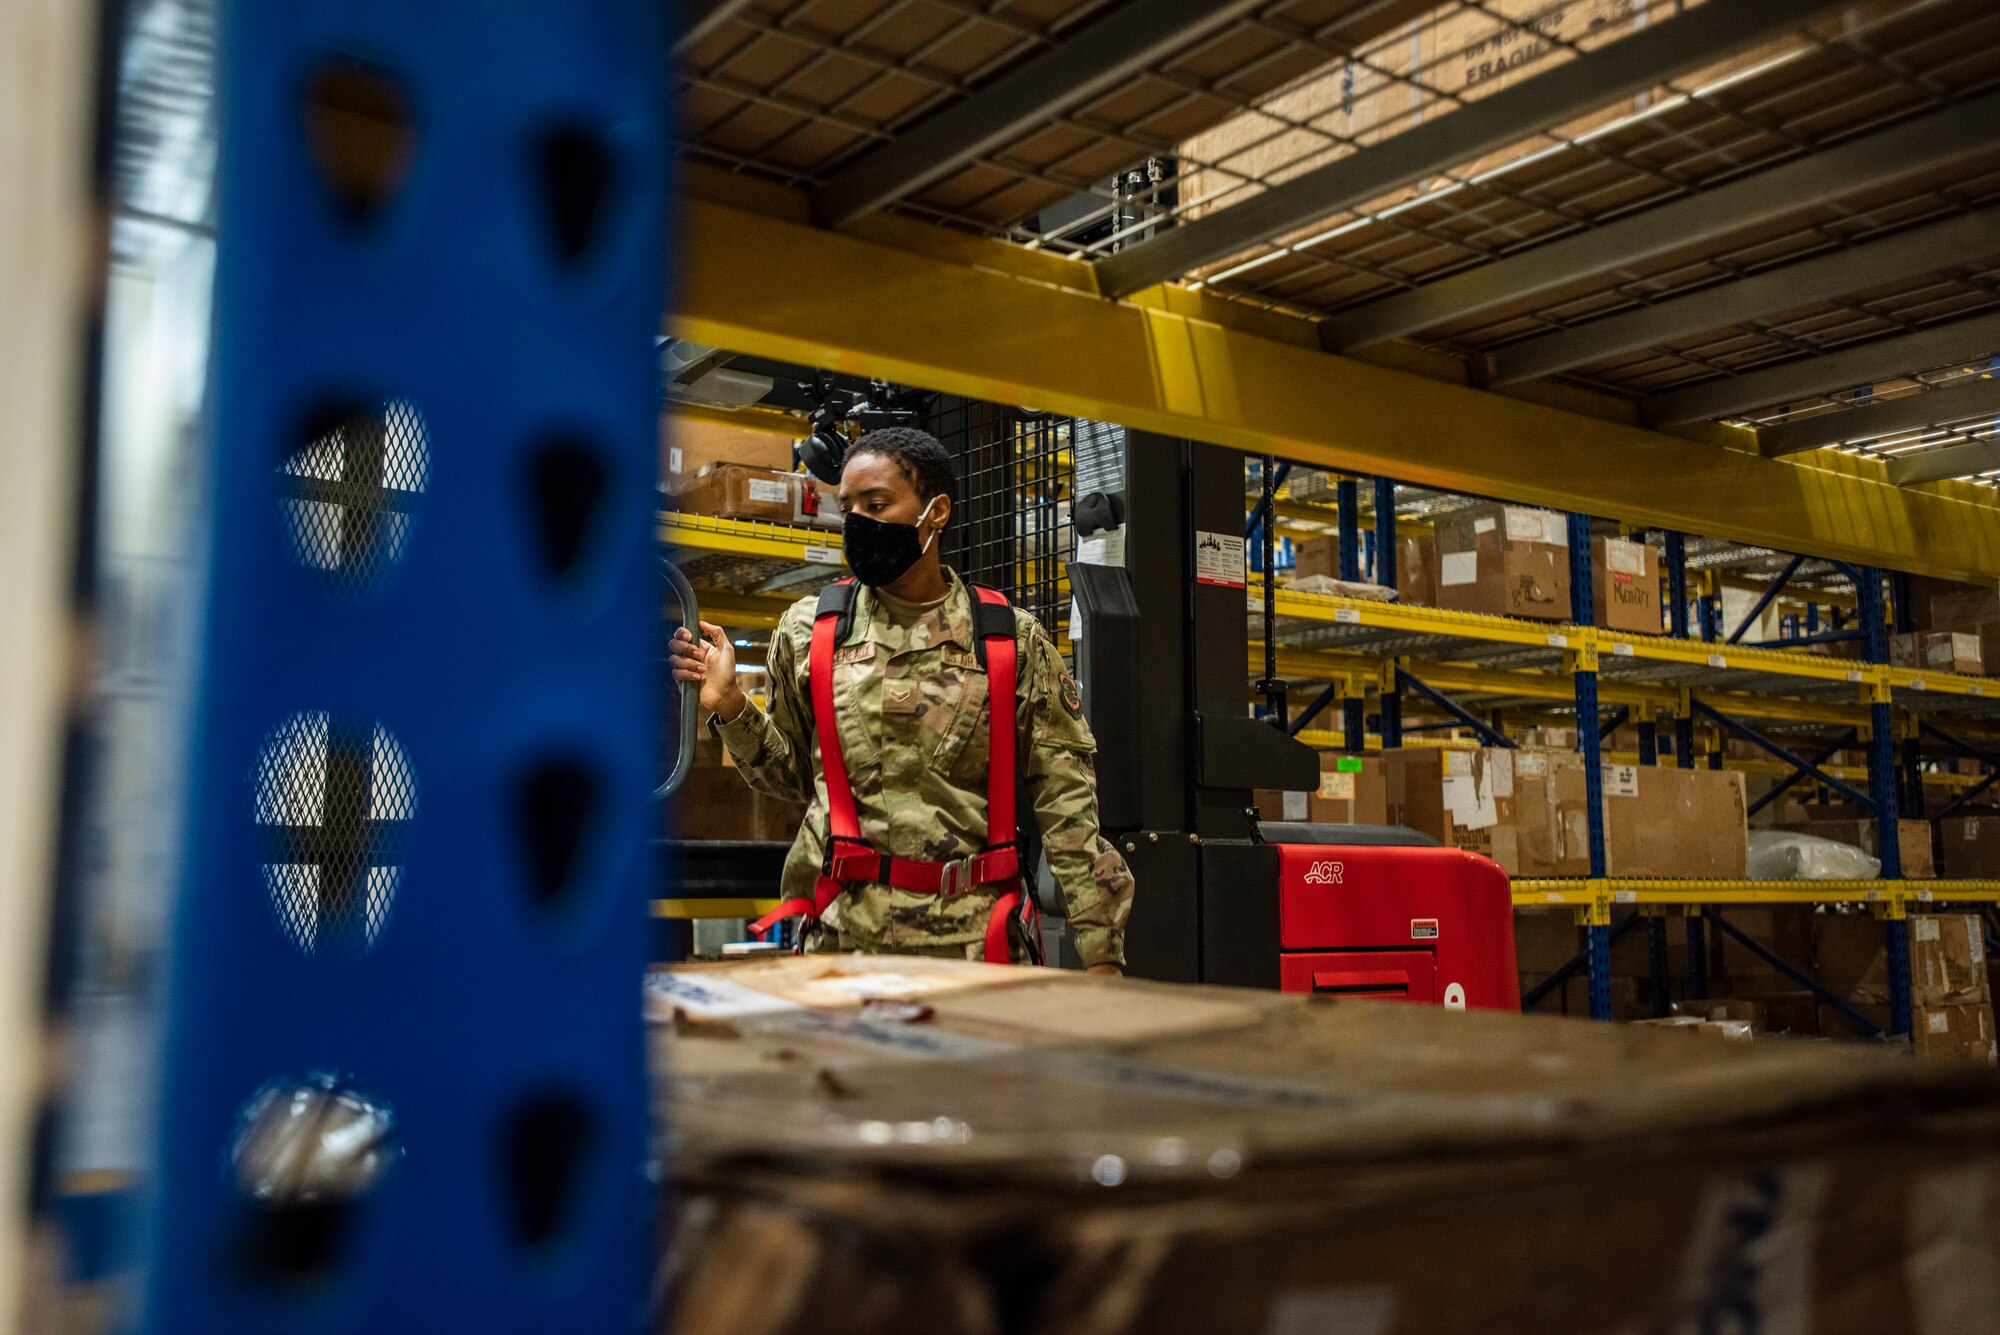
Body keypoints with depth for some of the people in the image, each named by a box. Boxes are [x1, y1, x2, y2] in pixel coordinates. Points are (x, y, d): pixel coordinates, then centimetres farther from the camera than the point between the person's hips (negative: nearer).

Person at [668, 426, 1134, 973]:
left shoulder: (1014, 641, 0)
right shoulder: (808, 630, 5)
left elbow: (1067, 805, 0)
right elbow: (794, 773, 14)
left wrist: (1102, 953, -4)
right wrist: (729, 706, -3)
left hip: (975, 945, -1)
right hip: (839, 938, 1)